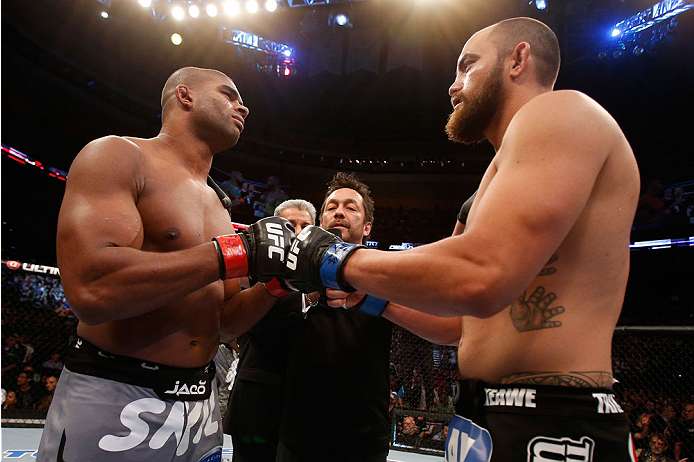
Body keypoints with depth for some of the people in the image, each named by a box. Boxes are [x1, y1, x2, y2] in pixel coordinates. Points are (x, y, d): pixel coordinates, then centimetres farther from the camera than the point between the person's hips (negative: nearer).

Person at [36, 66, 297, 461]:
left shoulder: (217, 203, 12)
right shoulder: (118, 155, -9)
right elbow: (90, 290, -25)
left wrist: (276, 280, -6)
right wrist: (237, 251, -23)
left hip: (200, 400, 7)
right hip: (112, 402, -7)